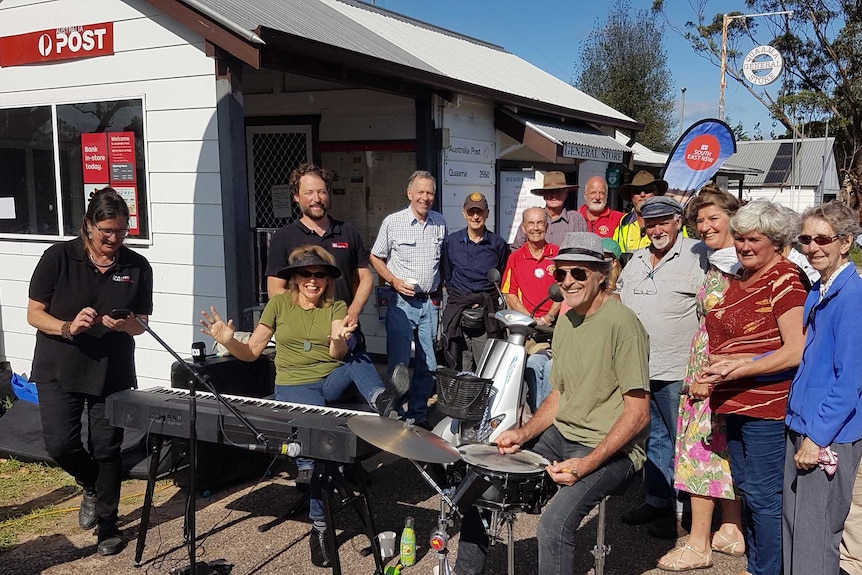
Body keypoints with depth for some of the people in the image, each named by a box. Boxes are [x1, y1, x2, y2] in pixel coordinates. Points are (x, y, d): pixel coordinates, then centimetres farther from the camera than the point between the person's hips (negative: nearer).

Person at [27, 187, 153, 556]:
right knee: (60, 445, -7)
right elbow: (34, 314, -5)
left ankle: (107, 524, 24)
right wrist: (68, 328, -24)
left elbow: (141, 324, 4)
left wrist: (124, 325, -20)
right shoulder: (58, 258, -7)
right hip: (59, 370, 0)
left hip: (113, 373, 1)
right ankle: (92, 486, 26)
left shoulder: (137, 267, -2)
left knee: (107, 450, 5)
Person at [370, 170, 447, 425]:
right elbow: (375, 258, 3)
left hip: (430, 302, 4)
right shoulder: (393, 222, -4)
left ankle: (418, 415, 23)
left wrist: (439, 291, 9)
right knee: (399, 363, -3)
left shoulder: (440, 222, 7)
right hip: (402, 302, -4)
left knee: (428, 365, 9)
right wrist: (395, 281, -10)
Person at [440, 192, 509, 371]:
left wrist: (496, 302, 3)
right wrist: (459, 299, 6)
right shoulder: (451, 242, 10)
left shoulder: (498, 244, 7)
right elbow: (447, 277, 15)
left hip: (488, 314, -1)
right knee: (461, 371, 0)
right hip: (457, 311, 1)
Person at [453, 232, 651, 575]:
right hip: (560, 435, 8)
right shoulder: (566, 320, 9)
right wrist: (522, 434, 0)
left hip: (610, 448, -8)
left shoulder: (622, 324, -17)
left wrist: (587, 464, -25)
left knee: (554, 524, -30)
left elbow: (638, 413, -18)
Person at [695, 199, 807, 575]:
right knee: (745, 487, 19)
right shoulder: (739, 279, 12)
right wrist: (719, 365, 5)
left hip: (767, 404, -9)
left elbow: (796, 350, -20)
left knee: (764, 495, 1)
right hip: (735, 402, 9)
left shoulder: (784, 280, -13)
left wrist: (737, 369, -23)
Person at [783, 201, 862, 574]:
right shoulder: (818, 292, 10)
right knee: (794, 526, 17)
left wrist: (817, 438, -17)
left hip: (830, 435, -8)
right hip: (802, 426, 8)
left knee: (815, 535, 1)